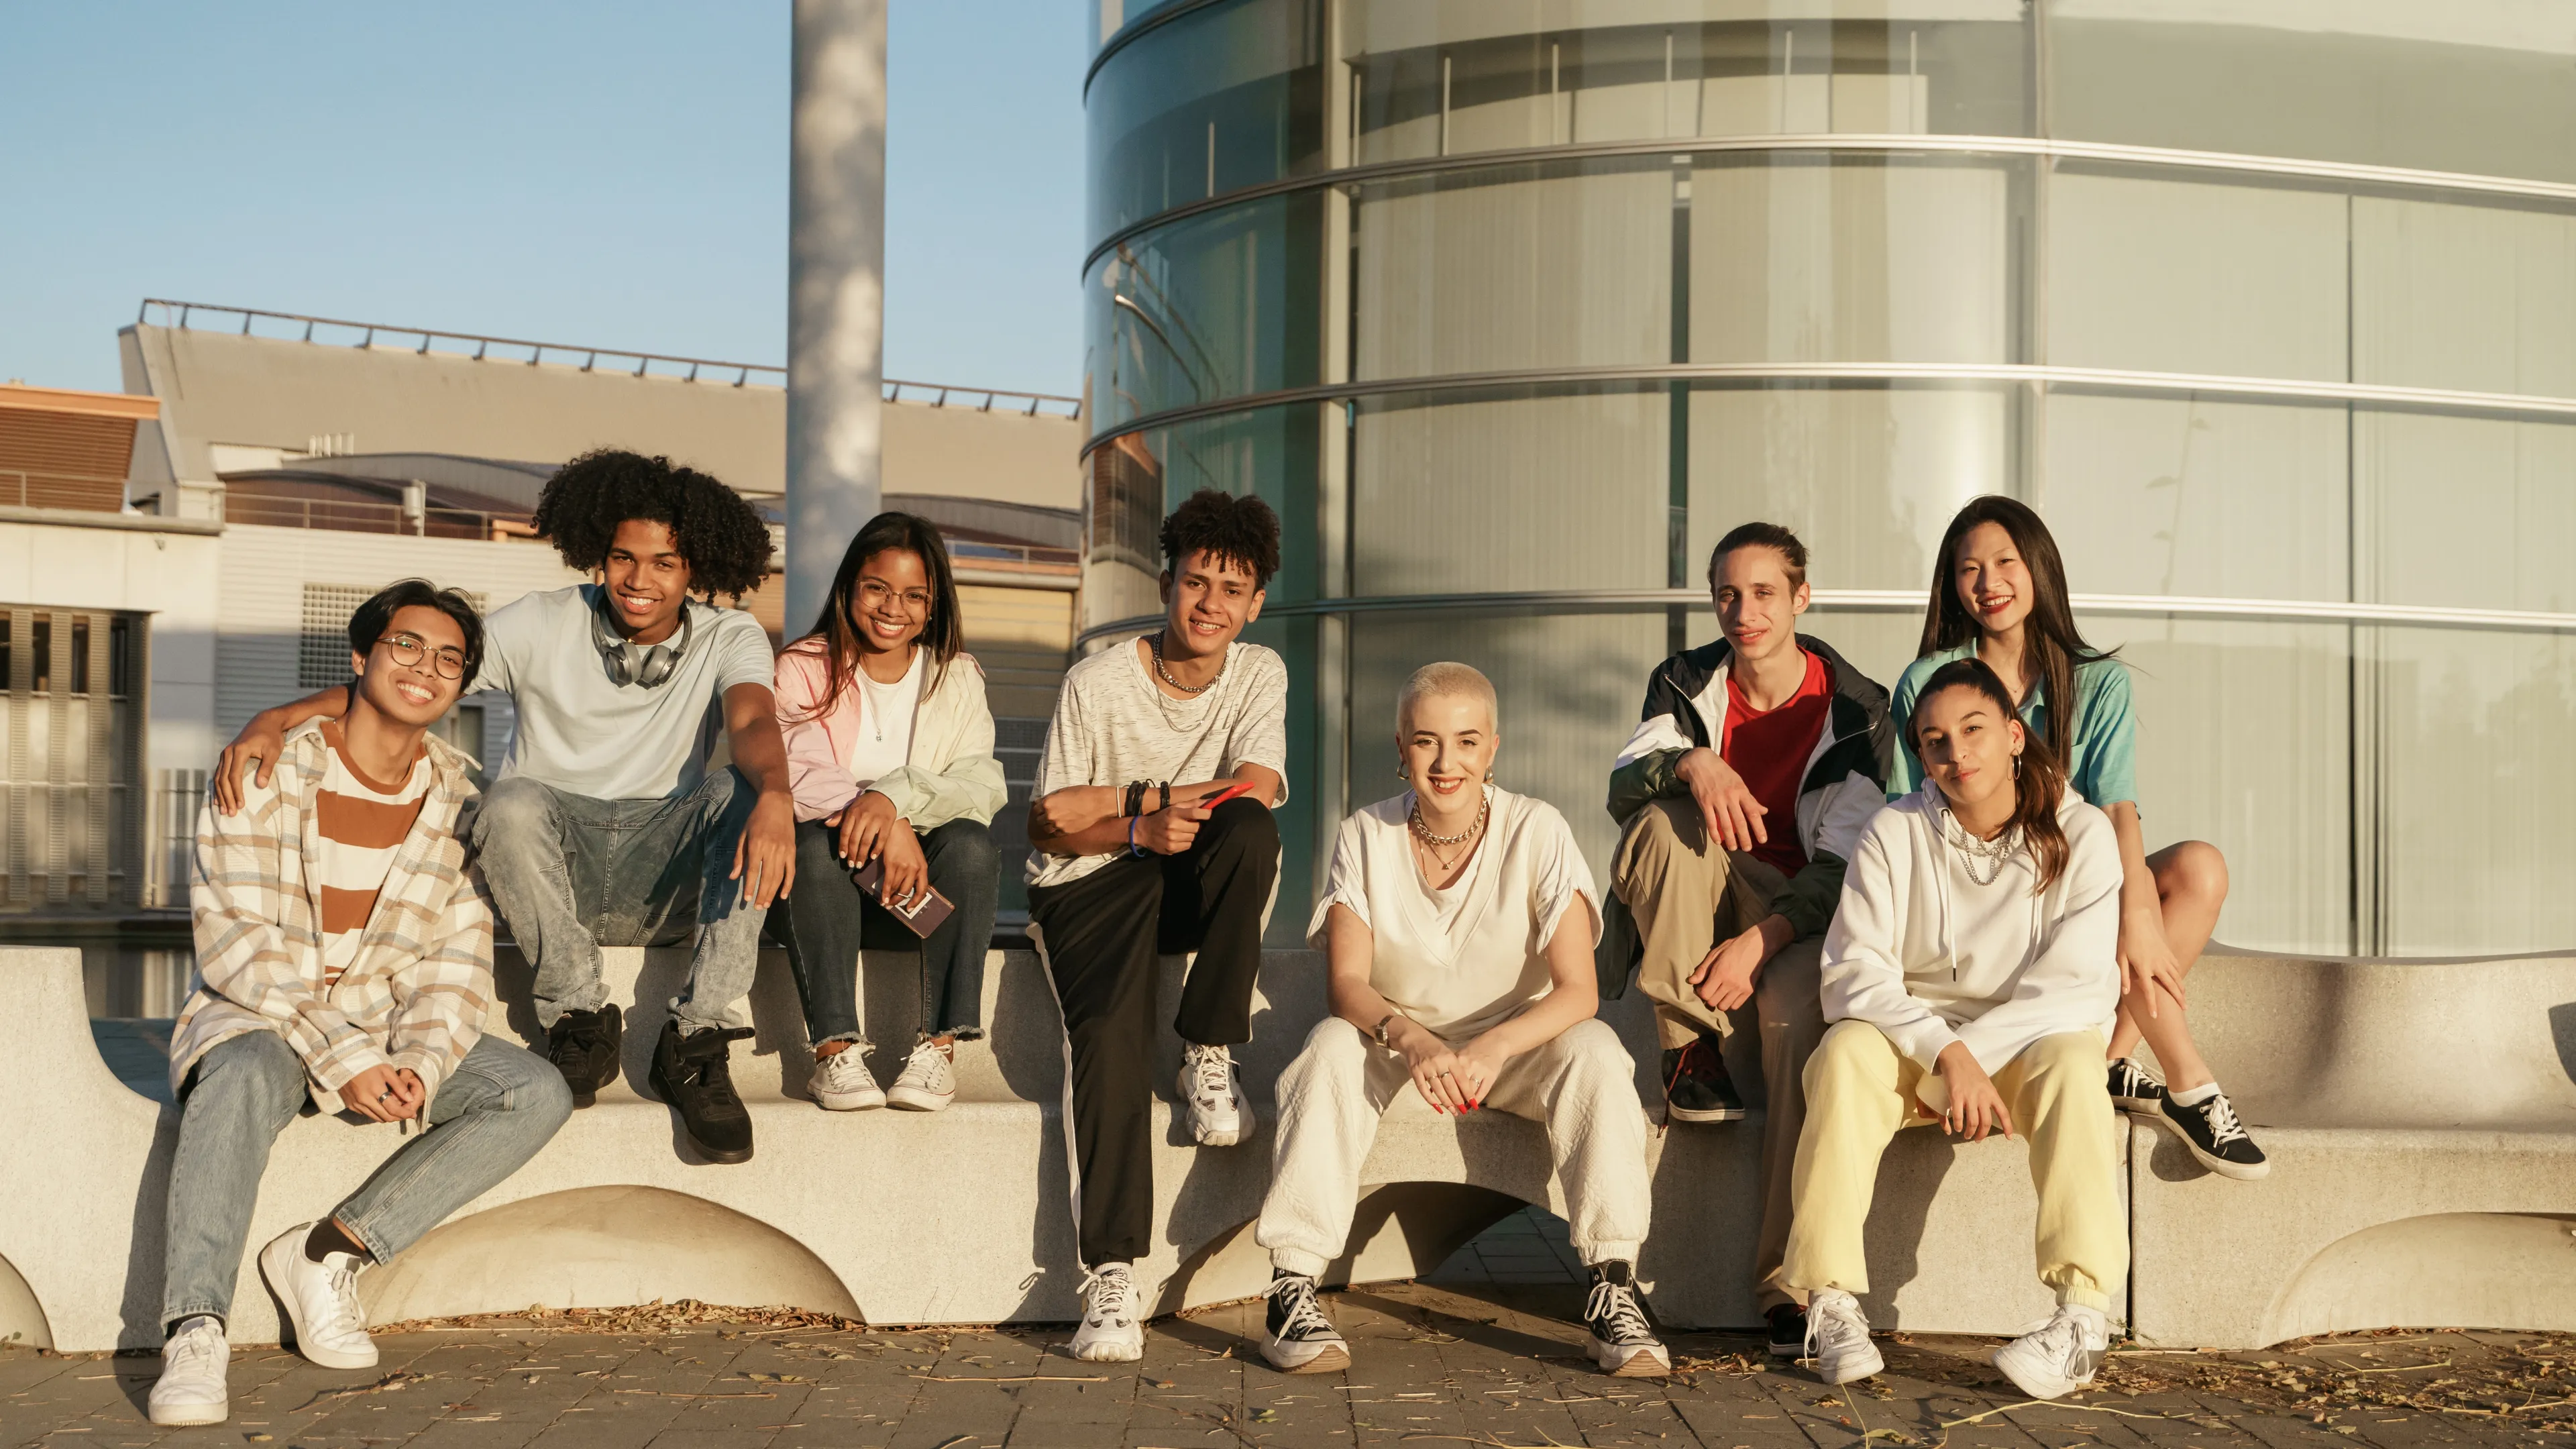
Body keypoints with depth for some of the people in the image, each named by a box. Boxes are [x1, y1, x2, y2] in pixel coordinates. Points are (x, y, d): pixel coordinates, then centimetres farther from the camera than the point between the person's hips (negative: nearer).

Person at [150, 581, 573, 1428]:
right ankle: (194, 1335, -40)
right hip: (256, 1016, -4)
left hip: (389, 1029, 4)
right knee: (248, 1074, -39)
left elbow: (456, 959, 0)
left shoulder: (460, 799, 4)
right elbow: (238, 943, -15)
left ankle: (329, 1254, -19)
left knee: (538, 1093, -19)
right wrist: (343, 1060, -24)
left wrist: (422, 1061, -20)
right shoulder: (268, 772, -8)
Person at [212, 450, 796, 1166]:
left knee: (745, 793, -28)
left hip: (662, 885, 0)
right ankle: (581, 1021, -16)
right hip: (548, 874, 0)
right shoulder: (543, 625, -2)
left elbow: (753, 722, -22)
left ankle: (696, 1040, -25)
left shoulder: (729, 639, -1)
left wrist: (773, 796, -47)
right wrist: (278, 717, -28)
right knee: (514, 801, -33)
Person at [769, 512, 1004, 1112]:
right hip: (826, 879, -1)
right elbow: (794, 775, -14)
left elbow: (985, 784, -8)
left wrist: (896, 797, -28)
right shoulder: (804, 669, 4)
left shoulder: (956, 678, 10)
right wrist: (887, 830, -31)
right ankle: (835, 1046, -37)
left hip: (922, 880, 1)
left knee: (969, 841, -29)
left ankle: (939, 1043, -31)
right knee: (818, 840, -33)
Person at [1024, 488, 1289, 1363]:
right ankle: (1112, 1273, -31)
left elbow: (1258, 791, -15)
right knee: (1108, 1030, -30)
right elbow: (1047, 828, -7)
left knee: (1249, 830, -31)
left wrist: (1127, 795, -21)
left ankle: (1209, 1059, -16)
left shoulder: (1259, 675, 2)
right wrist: (1142, 829, -25)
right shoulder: (1097, 683, -7)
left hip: (1191, 895, 3)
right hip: (1089, 888, -2)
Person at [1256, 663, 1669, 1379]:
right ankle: (1292, 1291, -32)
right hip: (1396, 1037, 1)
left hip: (1515, 1046, 0)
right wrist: (1408, 1037, -38)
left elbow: (1578, 991, -18)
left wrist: (1492, 1050, -38)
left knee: (1594, 1053, -30)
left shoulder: (1536, 831, -12)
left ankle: (1614, 1292, -26)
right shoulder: (1366, 836, -7)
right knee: (1333, 1046, -31)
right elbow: (1347, 983, -14)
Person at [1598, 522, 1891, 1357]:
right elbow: (1622, 788, -12)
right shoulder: (1686, 684, 5)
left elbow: (1842, 863, -12)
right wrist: (1690, 763, -35)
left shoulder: (1855, 709, -3)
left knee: (1796, 1003, -36)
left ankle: (1791, 1278, -37)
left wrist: (1760, 941, -27)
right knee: (1665, 820, -29)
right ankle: (1692, 1058, -25)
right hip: (1689, 912, 2)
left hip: (1799, 913, -2)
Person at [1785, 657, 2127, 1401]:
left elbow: (2080, 990, -12)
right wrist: (1945, 1051, -26)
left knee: (2073, 1062, -34)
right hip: (1912, 1035, 1)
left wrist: (1972, 1053, -21)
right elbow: (1854, 971, -10)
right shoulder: (1895, 833, -1)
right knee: (1846, 1052, -31)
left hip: (2029, 1041, -1)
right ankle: (1829, 1304, -34)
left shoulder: (2079, 834, -4)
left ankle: (2083, 1318, -40)